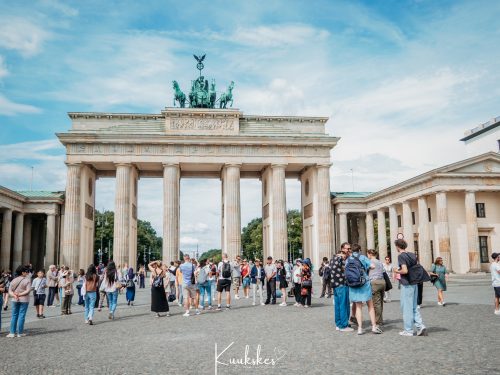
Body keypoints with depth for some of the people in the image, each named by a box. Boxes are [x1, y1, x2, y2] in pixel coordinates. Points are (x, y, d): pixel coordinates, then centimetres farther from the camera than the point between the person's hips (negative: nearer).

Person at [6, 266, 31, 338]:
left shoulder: (14, 280, 7)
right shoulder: (27, 280, -7)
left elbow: (10, 290, 0)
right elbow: (27, 291, -15)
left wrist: (14, 295, -11)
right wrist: (20, 294, -10)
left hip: (15, 300, 4)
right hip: (24, 300, -4)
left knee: (14, 316, 11)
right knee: (21, 316, 1)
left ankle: (12, 332, 10)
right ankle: (20, 332, 4)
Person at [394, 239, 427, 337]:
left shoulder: (401, 256, -13)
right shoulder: (412, 255, 10)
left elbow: (405, 270, -22)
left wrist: (397, 271, -3)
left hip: (406, 285, -8)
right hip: (414, 283, 8)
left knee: (406, 307, 1)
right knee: (414, 307, 16)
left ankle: (408, 330, 8)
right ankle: (420, 327, 8)